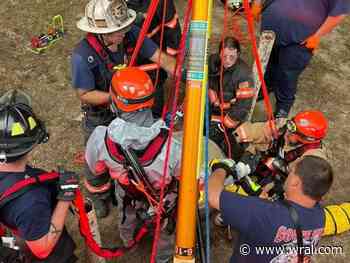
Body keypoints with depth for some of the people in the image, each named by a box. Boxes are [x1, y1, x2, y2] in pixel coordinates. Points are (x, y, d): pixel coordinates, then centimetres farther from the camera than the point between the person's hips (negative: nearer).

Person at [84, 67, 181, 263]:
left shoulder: (100, 139, -35)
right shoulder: (171, 146, -43)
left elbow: (96, 172, -14)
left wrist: (99, 188, 9)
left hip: (127, 198, 3)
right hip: (164, 203, -2)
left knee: (128, 222, 38)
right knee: (166, 230, 34)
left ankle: (128, 242, 72)